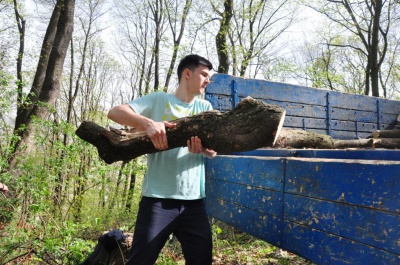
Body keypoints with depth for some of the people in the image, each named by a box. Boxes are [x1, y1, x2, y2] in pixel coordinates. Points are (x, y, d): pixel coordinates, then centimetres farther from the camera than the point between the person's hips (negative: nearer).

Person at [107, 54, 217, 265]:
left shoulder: (205, 107, 12)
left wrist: (203, 148, -22)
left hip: (194, 200, 4)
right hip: (158, 198, -3)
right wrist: (148, 123, -26)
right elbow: (115, 112, -8)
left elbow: (214, 151, 3)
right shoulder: (158, 100, 1)